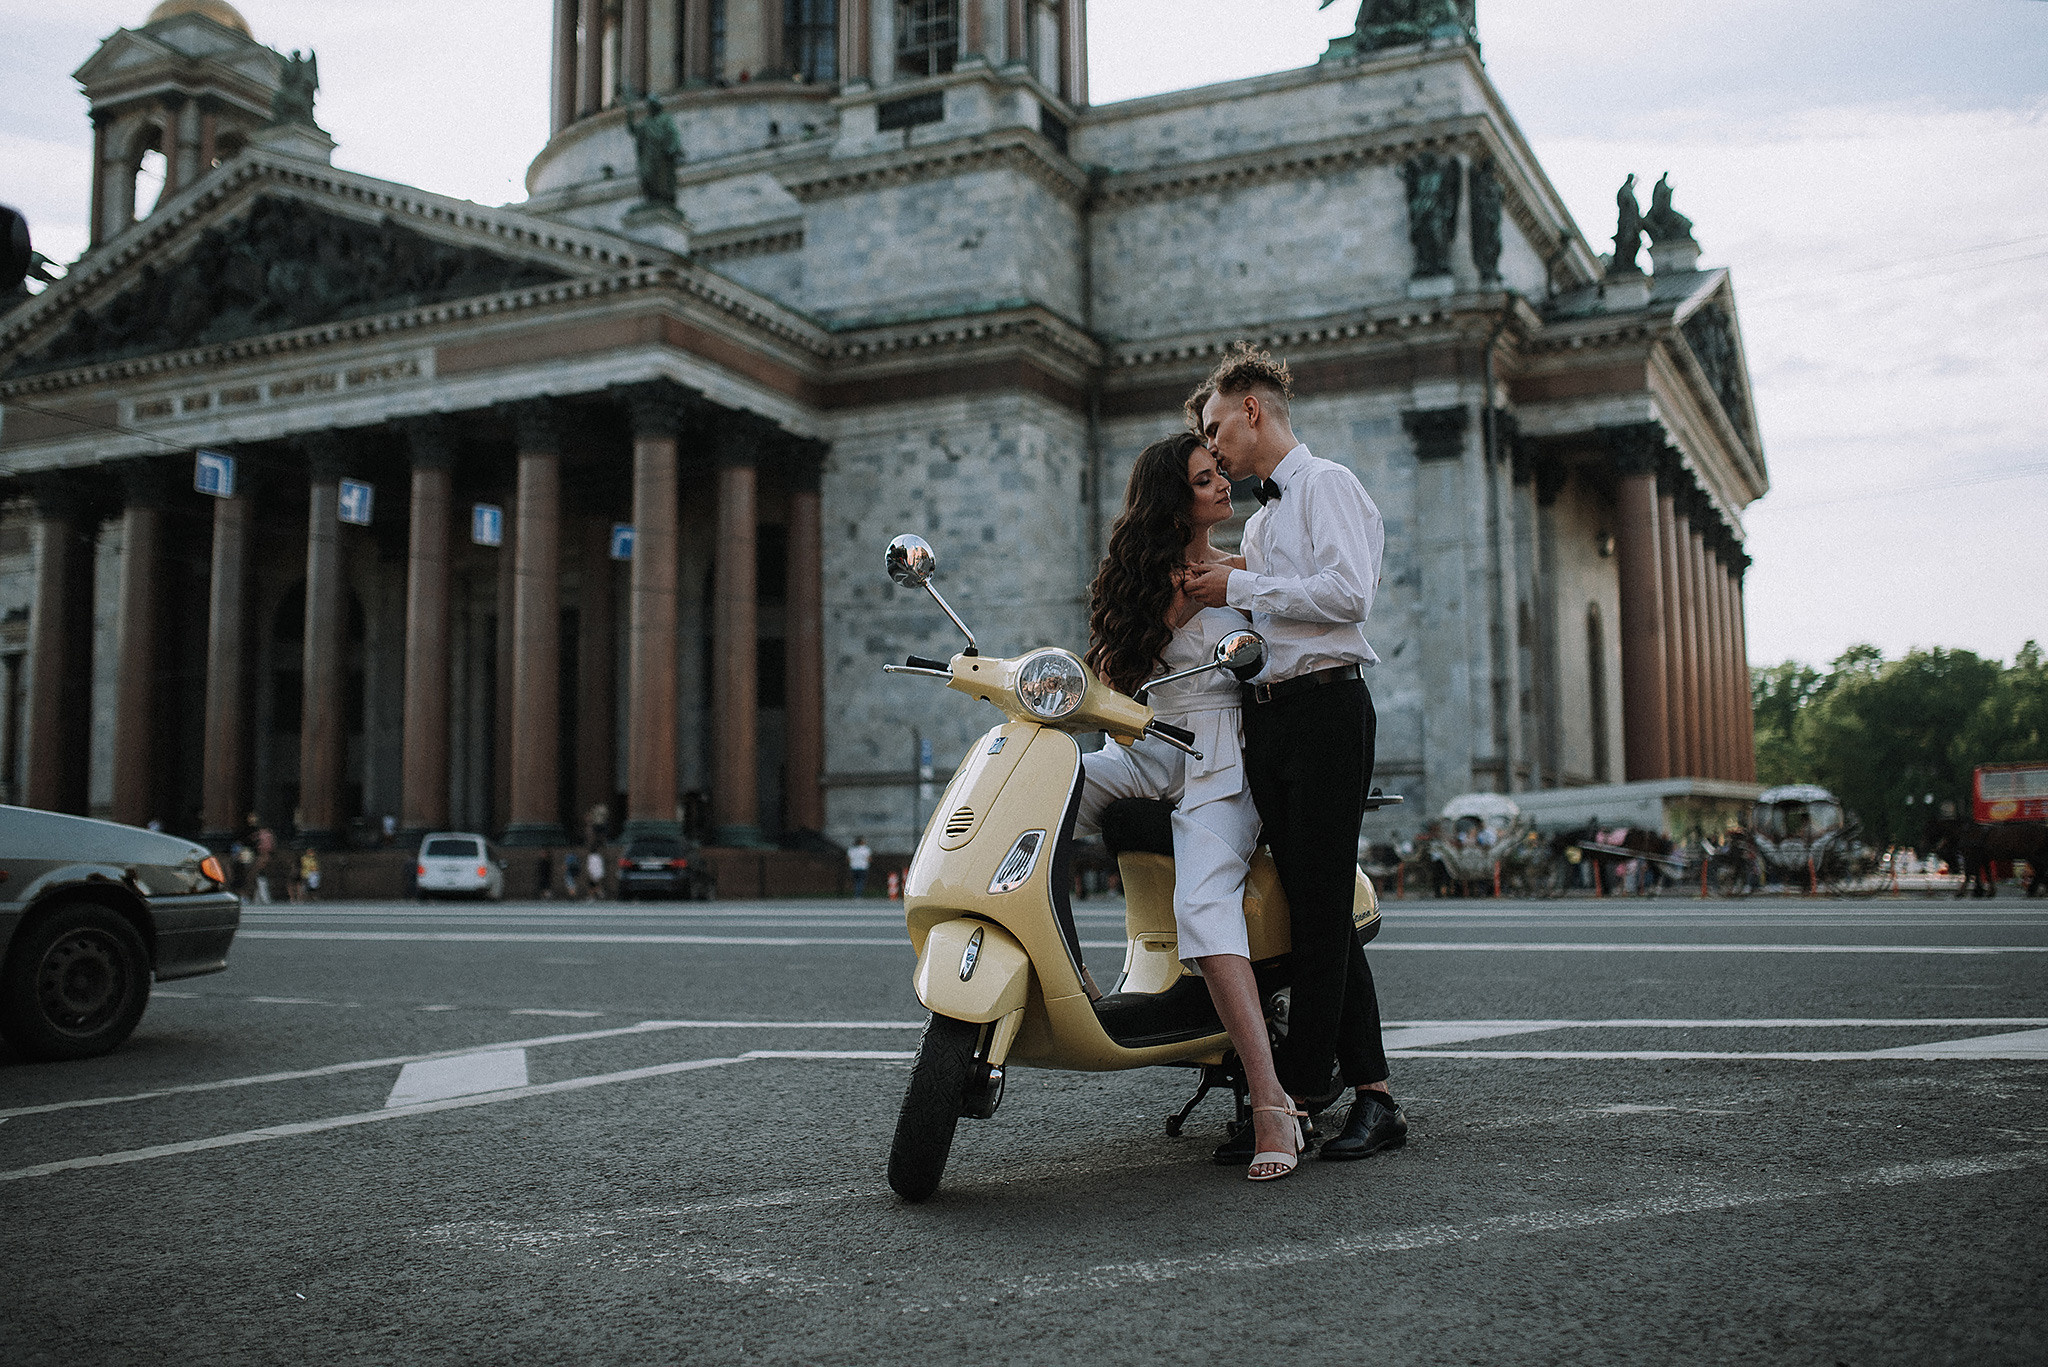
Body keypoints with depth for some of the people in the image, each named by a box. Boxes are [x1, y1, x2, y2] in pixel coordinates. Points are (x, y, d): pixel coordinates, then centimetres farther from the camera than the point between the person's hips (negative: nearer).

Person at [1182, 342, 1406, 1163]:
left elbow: (1347, 595, -16)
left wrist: (1240, 587, -9)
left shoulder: (1327, 484, 0)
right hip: (1266, 717, 9)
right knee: (1315, 909, 4)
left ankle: (1293, 1099, -10)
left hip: (1326, 705, -9)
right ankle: (1372, 1095, 8)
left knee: (1319, 906, -9)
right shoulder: (1259, 520, 27)